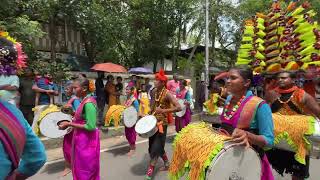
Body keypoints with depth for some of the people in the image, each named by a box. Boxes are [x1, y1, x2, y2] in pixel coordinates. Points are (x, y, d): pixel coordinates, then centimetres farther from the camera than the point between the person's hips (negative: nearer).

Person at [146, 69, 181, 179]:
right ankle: (167, 164, 38)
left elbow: (178, 108, -26)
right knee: (152, 145, 17)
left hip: (162, 123, -8)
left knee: (156, 147, -1)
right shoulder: (153, 92, 3)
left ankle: (150, 170, 17)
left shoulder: (167, 94, -18)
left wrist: (163, 110, -27)